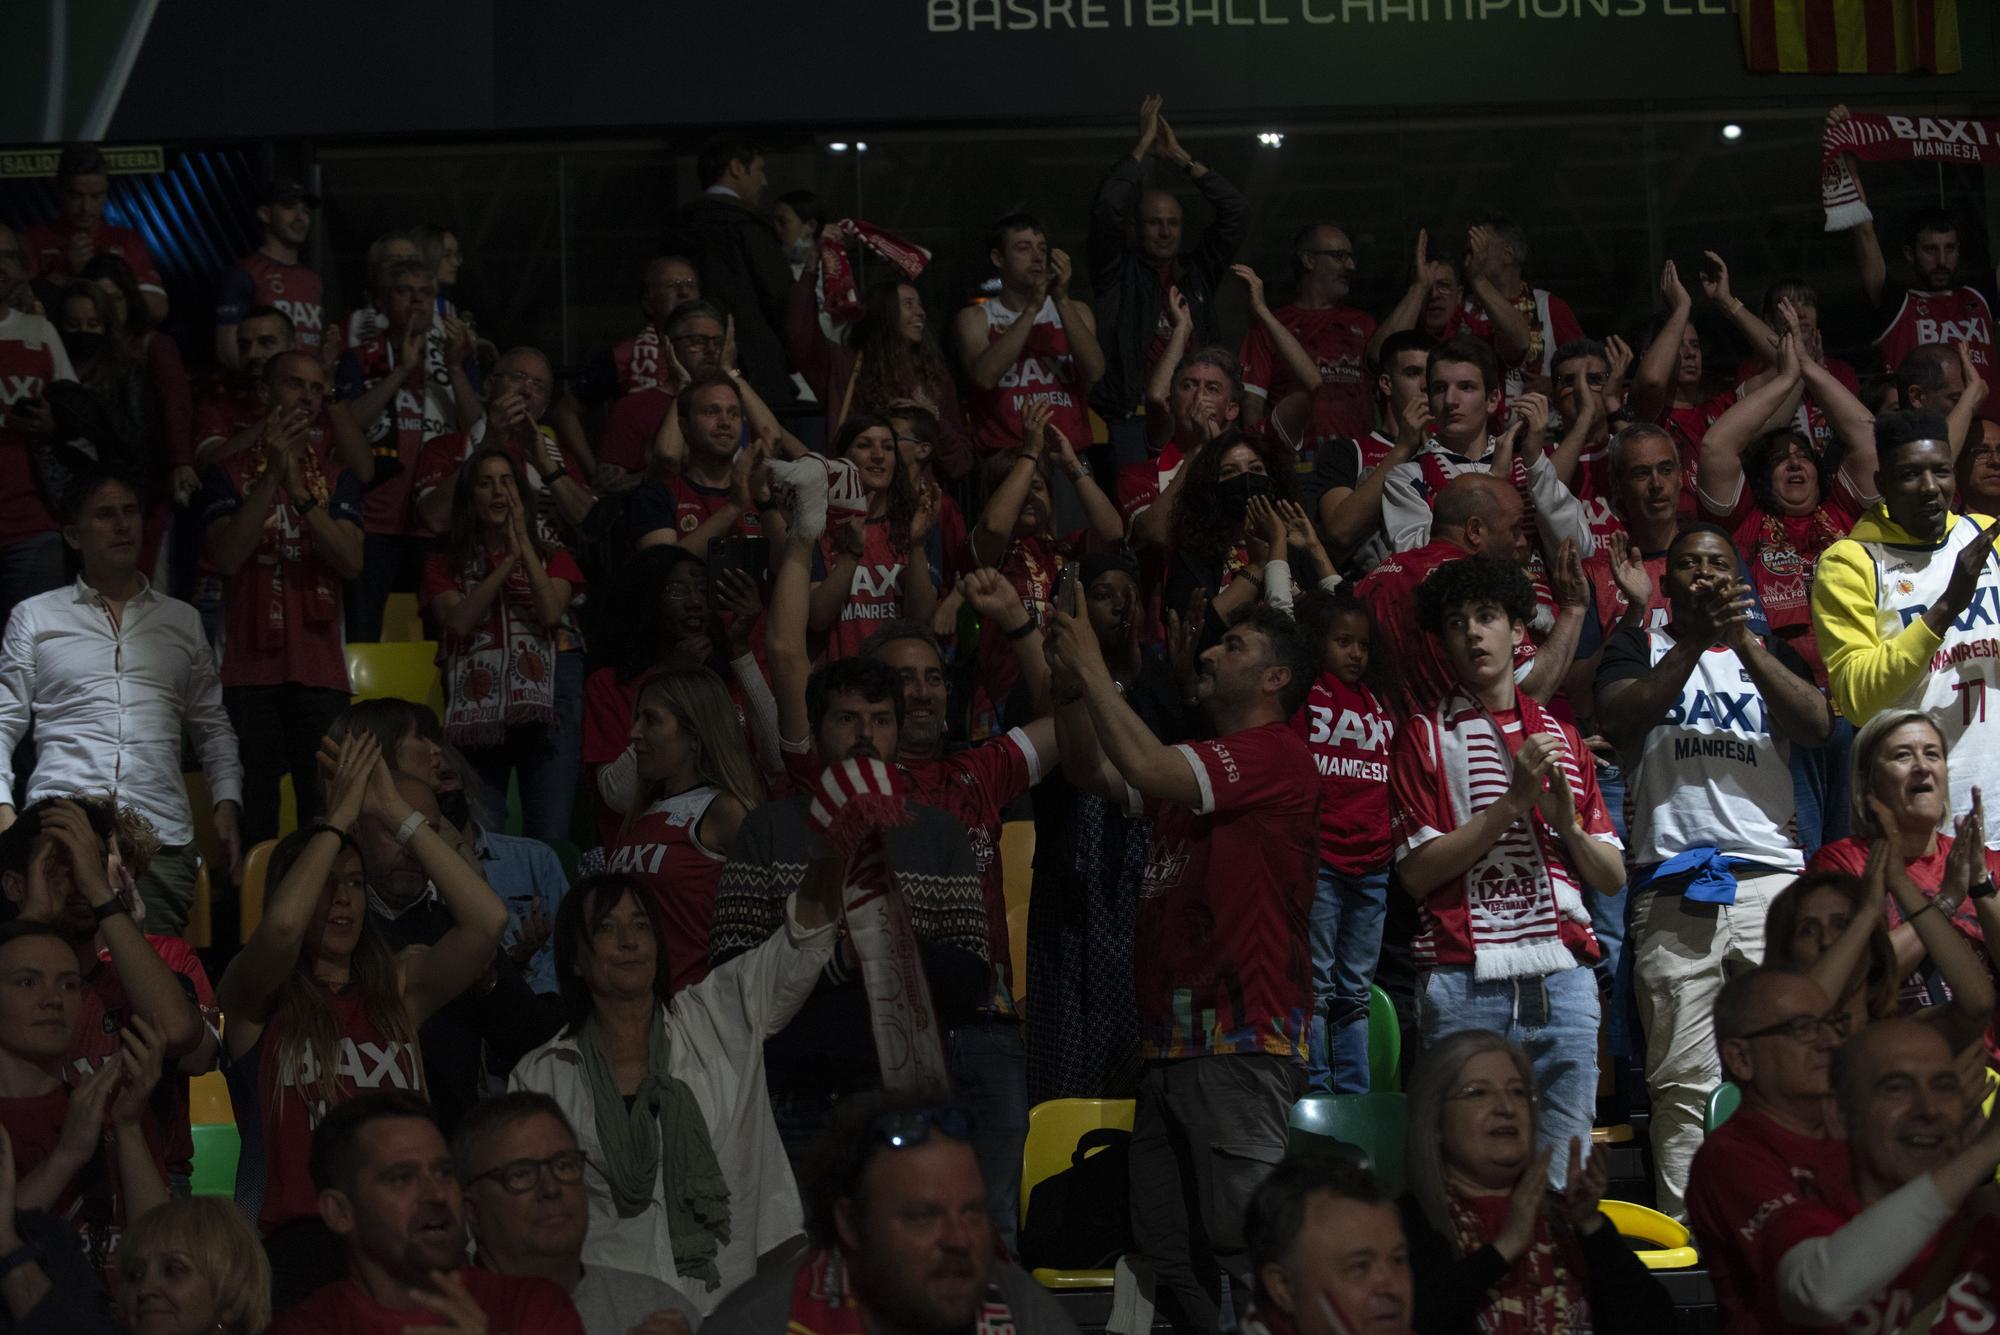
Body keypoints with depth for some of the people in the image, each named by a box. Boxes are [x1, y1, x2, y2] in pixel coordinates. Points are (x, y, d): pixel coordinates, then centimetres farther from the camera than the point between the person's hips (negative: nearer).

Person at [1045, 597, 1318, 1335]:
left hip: (1239, 1043, -9)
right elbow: (1093, 771, 20)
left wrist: (1094, 670, -7)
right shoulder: (1200, 761, 23)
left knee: (1246, 1246, -11)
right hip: (1171, 1041, 9)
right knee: (1168, 1264, 10)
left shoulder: (1277, 755, -8)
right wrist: (1070, 683, 6)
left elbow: (1146, 769, -18)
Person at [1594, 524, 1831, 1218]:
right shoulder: (1638, 649, 17)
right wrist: (1697, 639, -12)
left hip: (1771, 877, 2)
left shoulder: (1769, 653, 22)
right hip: (1672, 886, -2)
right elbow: (1618, 718, -5)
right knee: (1682, 1079, -4)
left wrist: (1742, 639, -9)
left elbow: (1817, 724, 2)